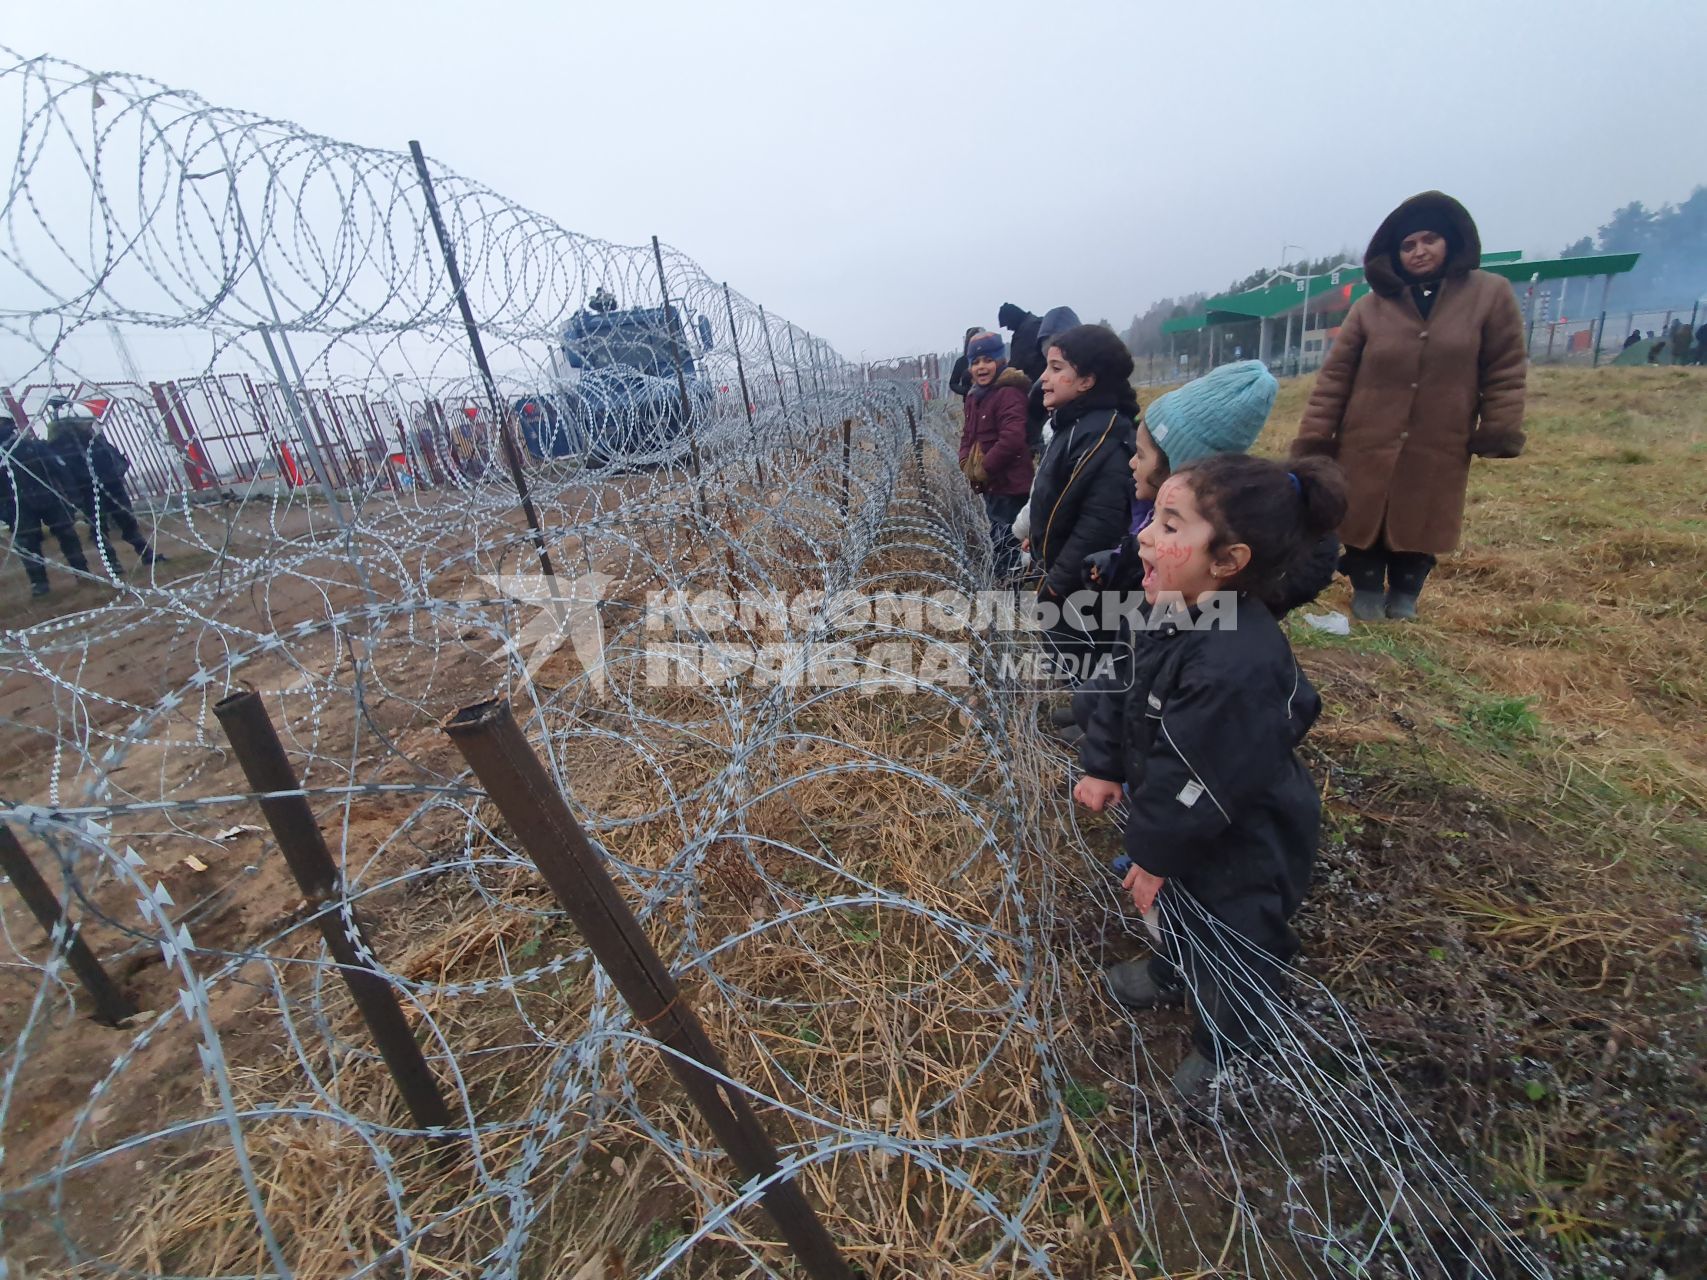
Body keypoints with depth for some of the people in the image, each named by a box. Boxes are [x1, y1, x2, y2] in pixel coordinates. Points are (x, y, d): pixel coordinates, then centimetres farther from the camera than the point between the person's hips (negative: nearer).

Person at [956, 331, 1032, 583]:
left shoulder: (1009, 393, -17)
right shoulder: (975, 396, 12)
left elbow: (1012, 438, -27)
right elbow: (969, 433, 17)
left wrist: (984, 468, -19)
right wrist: (967, 463, -2)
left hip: (1009, 484, -9)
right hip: (990, 484, 10)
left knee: (1007, 543, -5)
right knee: (998, 539, 21)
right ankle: (1004, 579, 36)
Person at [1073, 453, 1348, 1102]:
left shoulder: (1236, 667, -41)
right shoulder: (1165, 614, -12)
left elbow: (1198, 784, -31)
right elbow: (1122, 694, 3)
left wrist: (1154, 854, -18)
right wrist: (1104, 767, 2)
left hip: (1236, 851, -8)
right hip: (1181, 823, 9)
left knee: (1228, 951, 19)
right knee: (1171, 909, 33)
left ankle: (1225, 1055, 48)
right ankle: (1169, 975, 64)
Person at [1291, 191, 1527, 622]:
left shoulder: (1491, 294, 1)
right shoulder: (1370, 306, 0)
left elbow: (1505, 373, 2)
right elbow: (1334, 377, -3)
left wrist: (1500, 433, -7)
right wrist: (1313, 441, -10)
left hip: (1439, 450, 0)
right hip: (1367, 446, 0)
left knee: (1420, 526, 9)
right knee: (1365, 522, 6)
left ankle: (1404, 596, 27)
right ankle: (1367, 595, 23)